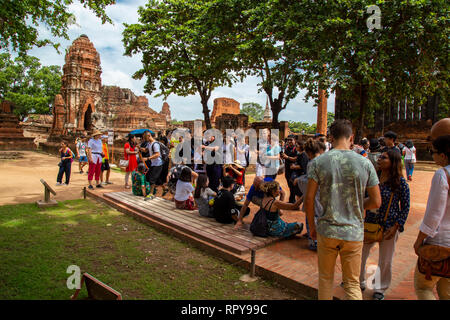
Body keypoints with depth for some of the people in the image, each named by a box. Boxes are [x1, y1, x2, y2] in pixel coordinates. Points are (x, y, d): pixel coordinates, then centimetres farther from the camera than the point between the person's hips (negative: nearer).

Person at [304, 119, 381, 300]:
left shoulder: (318, 162, -8)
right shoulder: (365, 163, -5)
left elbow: (309, 199, -9)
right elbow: (376, 202, -1)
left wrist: (312, 227, 4)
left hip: (326, 231, 0)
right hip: (354, 232, 1)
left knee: (325, 279, 18)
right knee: (352, 284, 14)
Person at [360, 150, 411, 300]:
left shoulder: (400, 182, -11)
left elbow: (405, 206, -5)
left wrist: (396, 226, -12)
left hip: (389, 226, -3)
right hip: (369, 223, 4)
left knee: (385, 261, 12)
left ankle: (380, 289, 35)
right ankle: (359, 282, 35)